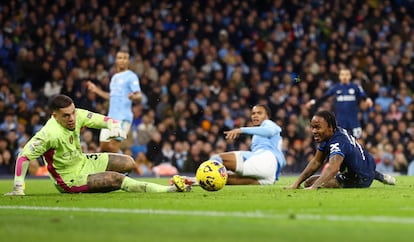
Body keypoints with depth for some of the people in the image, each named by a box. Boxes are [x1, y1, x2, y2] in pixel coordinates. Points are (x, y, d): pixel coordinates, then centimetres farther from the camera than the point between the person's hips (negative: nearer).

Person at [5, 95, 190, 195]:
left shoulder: (78, 116, -12)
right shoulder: (50, 134, -31)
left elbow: (104, 120, -1)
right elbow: (24, 156, -32)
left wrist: (114, 127, -25)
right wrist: (18, 189, -35)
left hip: (82, 161, 8)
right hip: (69, 179, -8)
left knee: (129, 163, 5)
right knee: (117, 179, -22)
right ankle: (171, 189, -16)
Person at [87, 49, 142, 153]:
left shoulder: (131, 76, -5)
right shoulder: (114, 77, 20)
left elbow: (139, 96, -15)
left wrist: (133, 97, -38)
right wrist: (97, 90, 31)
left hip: (123, 117, -8)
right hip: (111, 116, 8)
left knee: (113, 146, -18)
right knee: (104, 147, 6)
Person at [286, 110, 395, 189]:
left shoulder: (338, 142, -34)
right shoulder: (328, 134, -6)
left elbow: (333, 168, -53)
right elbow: (317, 162, -1)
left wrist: (313, 187, -66)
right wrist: (296, 183, -11)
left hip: (361, 180, -9)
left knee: (309, 183, -20)